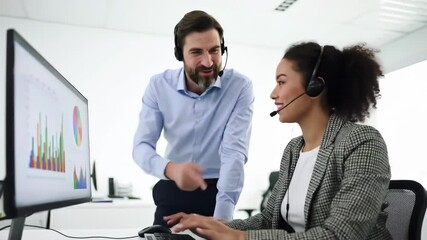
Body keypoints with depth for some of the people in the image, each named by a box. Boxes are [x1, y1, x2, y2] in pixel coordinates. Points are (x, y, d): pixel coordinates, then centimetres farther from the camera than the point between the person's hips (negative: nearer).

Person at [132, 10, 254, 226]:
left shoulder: (240, 87, -15)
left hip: (216, 192, -1)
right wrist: (171, 169, -37)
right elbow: (141, 145, -13)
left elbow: (235, 152, -21)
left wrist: (221, 220, -32)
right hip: (171, 194, 2)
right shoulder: (159, 85, -9)